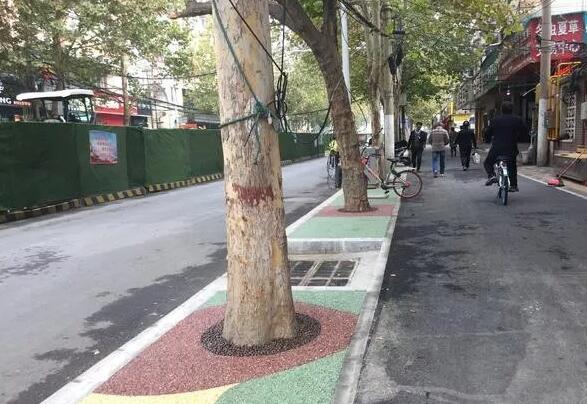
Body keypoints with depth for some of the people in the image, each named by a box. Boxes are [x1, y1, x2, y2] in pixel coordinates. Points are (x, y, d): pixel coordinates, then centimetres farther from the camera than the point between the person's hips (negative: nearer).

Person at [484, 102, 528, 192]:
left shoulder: (495, 120, -3)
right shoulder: (517, 120, 0)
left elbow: (488, 134, 0)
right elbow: (525, 132, 5)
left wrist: (491, 139, 19)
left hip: (496, 149, -2)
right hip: (511, 148, 2)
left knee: (488, 163, 19)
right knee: (512, 167, 25)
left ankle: (491, 175, -8)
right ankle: (513, 185, 25)